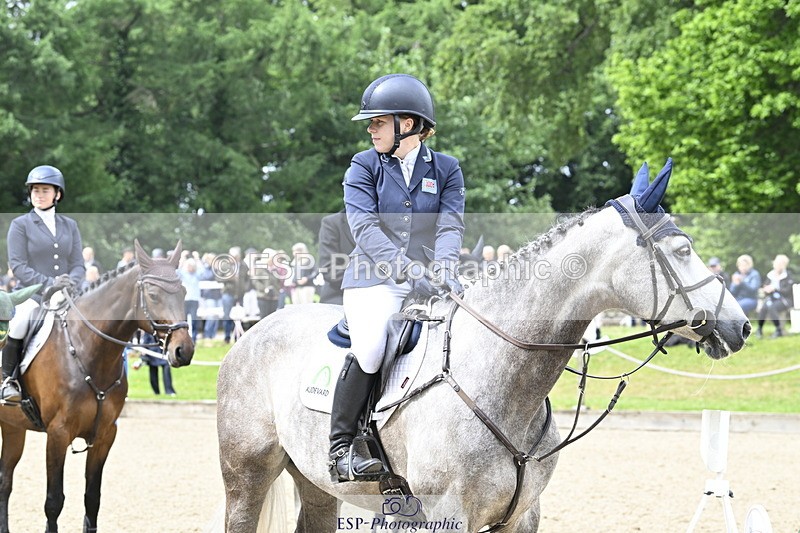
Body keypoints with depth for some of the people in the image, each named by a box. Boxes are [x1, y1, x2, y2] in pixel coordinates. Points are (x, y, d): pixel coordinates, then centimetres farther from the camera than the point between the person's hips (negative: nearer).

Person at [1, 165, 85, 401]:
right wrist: (48, 284, -19)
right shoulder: (20, 225, 4)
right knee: (19, 322, -34)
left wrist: (70, 283, -14)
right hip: (31, 293, -4)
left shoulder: (70, 226, 15)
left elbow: (78, 265, 9)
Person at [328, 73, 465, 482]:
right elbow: (364, 227, -11)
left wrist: (441, 270, -25)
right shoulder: (364, 167, 4)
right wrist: (407, 269, -26)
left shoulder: (446, 170, 10)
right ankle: (340, 447, -17)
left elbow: (450, 226, -3)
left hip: (428, 283, 3)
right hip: (375, 280, -3)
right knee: (369, 346, -30)